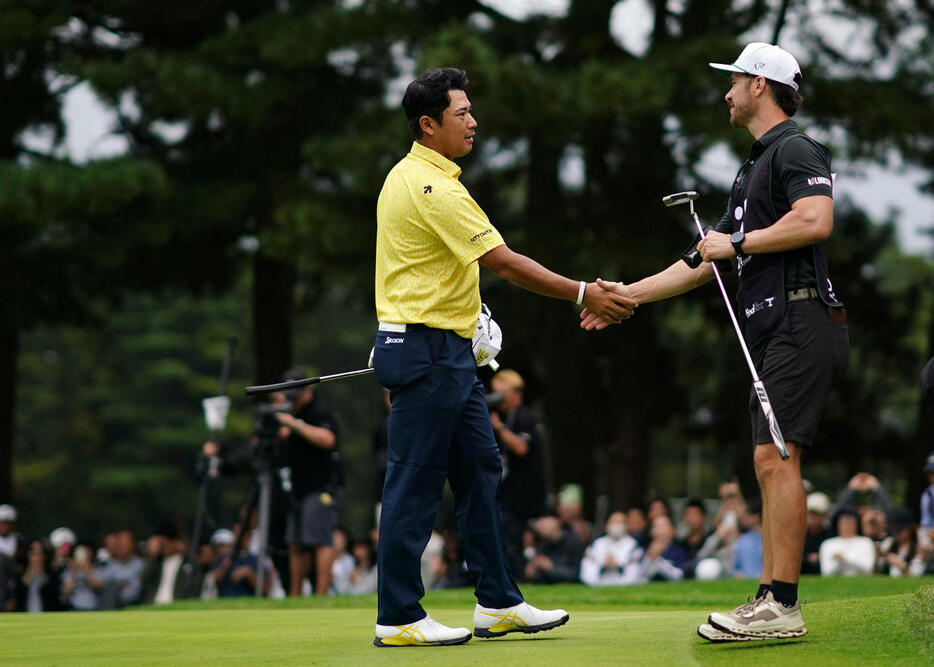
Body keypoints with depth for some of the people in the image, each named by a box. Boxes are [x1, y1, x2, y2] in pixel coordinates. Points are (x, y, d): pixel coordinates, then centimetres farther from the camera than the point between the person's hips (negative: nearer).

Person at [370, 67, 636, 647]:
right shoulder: (433, 189, -18)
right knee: (415, 485, -5)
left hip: (449, 353, 11)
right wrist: (584, 295, -16)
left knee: (480, 471, 12)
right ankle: (398, 619, 0)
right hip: (425, 352, -11)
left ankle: (499, 603, 16)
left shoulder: (410, 176, 15)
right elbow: (505, 262, -20)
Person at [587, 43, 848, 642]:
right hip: (772, 331, 10)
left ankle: (782, 605, -18)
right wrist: (627, 294, 29)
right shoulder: (754, 169, 26)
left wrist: (738, 243, -13)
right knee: (770, 462, 7)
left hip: (801, 320, -10)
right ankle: (774, 603, 7)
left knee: (777, 457, -15)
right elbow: (705, 262, 31)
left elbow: (816, 221, -24)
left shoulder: (795, 150, -5)